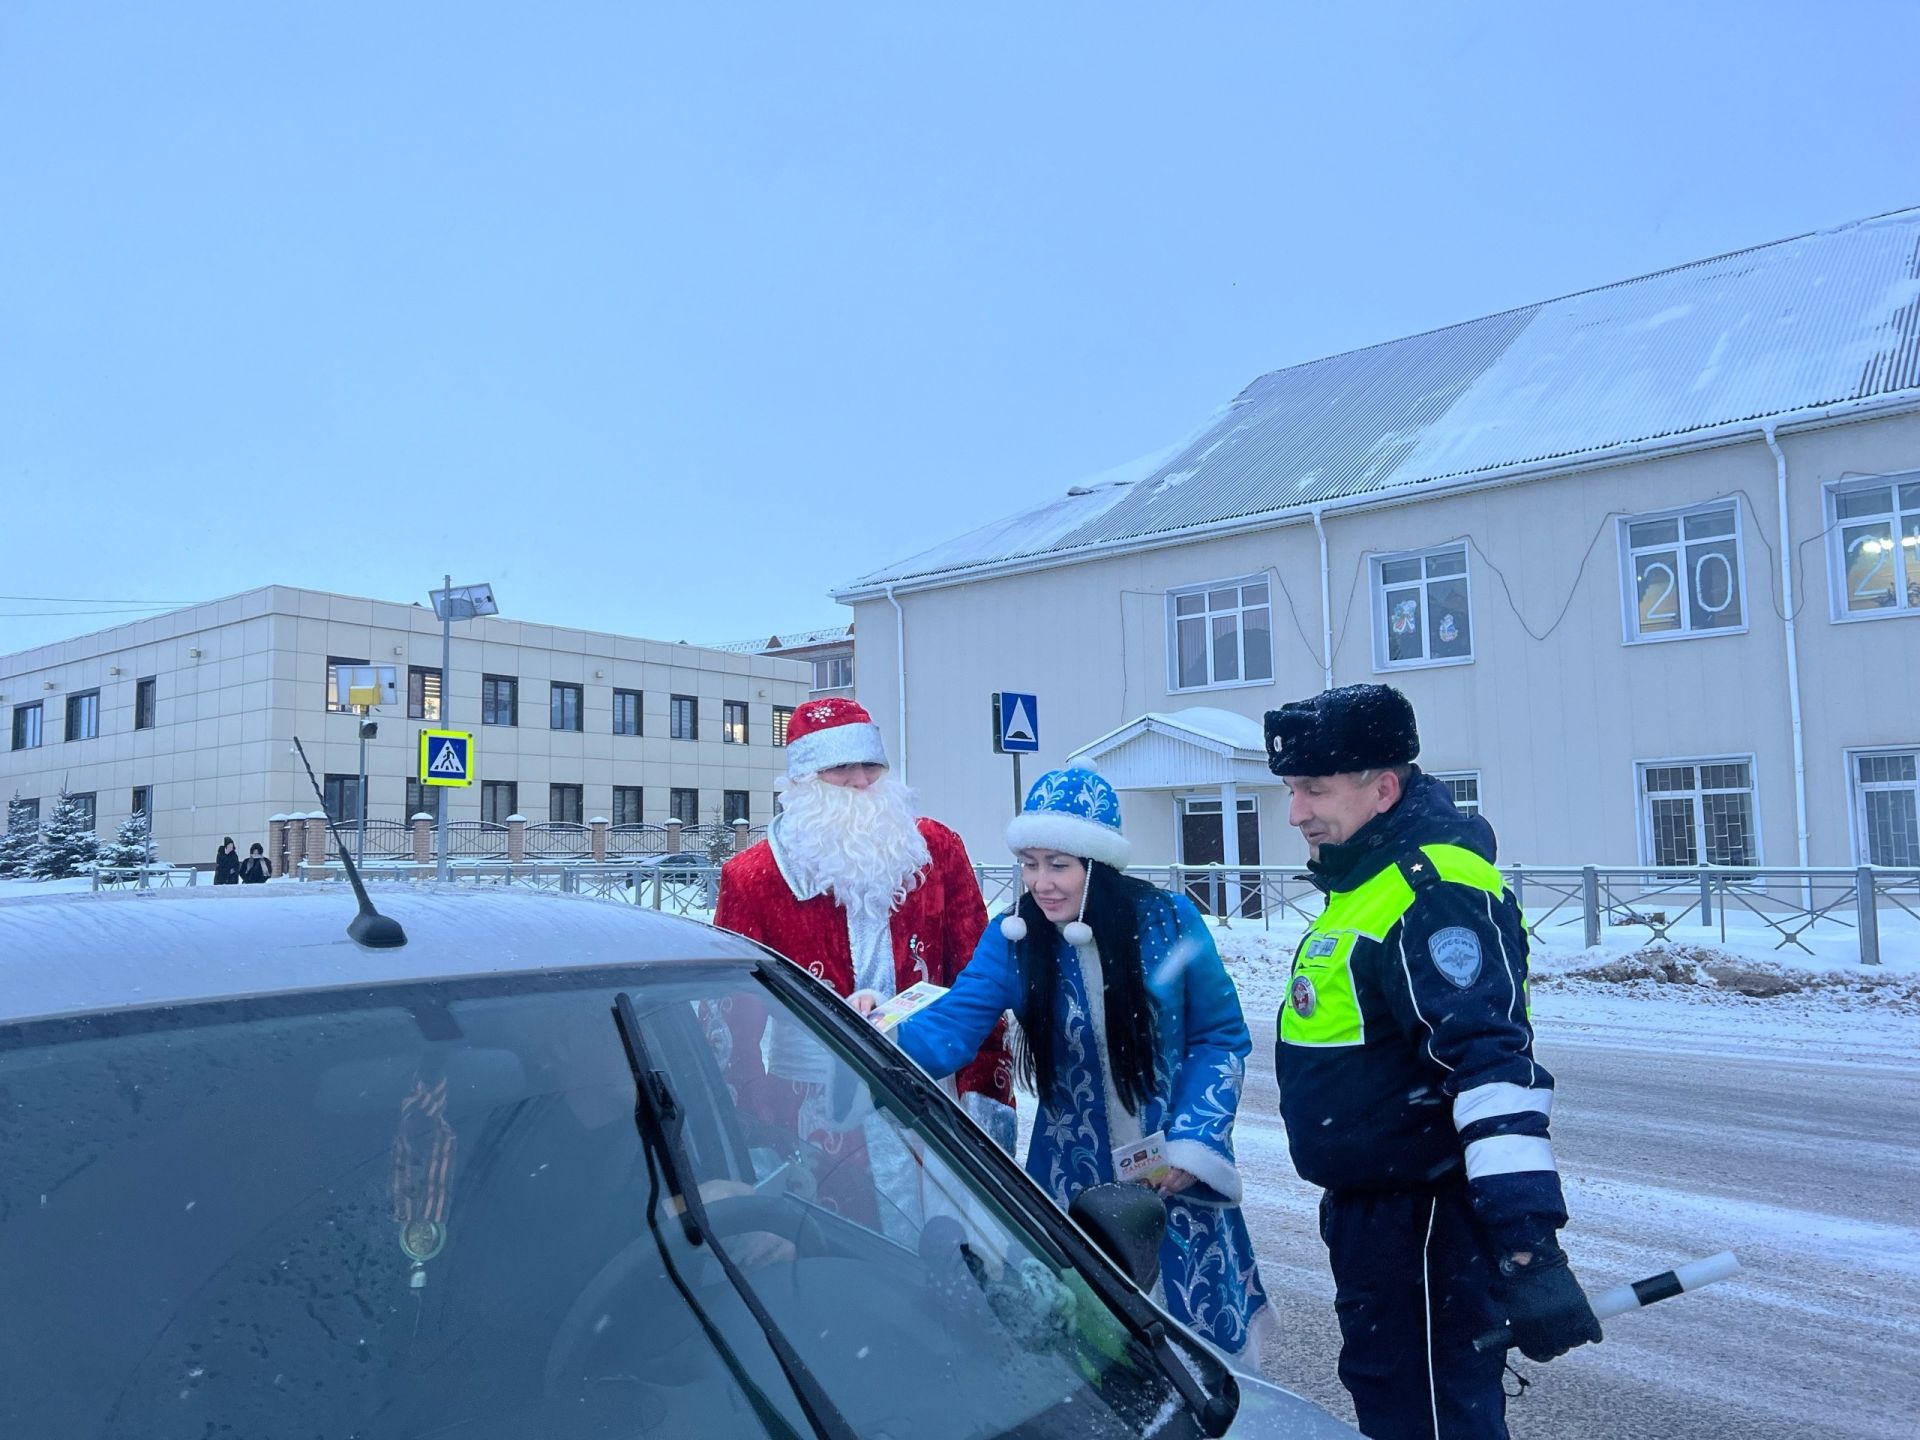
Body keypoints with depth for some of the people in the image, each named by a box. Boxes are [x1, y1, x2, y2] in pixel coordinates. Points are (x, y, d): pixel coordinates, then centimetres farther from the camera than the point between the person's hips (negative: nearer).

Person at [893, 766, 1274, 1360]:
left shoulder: (1168, 922, -11)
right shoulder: (1012, 939, -9)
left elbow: (1220, 1037, -4)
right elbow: (955, 1023, -21)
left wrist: (1192, 1143, -12)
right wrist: (891, 1038, -41)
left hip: (1179, 1173, -1)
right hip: (1074, 1178, 1)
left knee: (1194, 1326, 10)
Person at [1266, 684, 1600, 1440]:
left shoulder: (1432, 890, -24)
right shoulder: (1367, 881, 9)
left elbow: (1493, 1065, -34)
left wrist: (1527, 1247, -40)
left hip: (1423, 1226, -10)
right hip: (1372, 1208, 10)